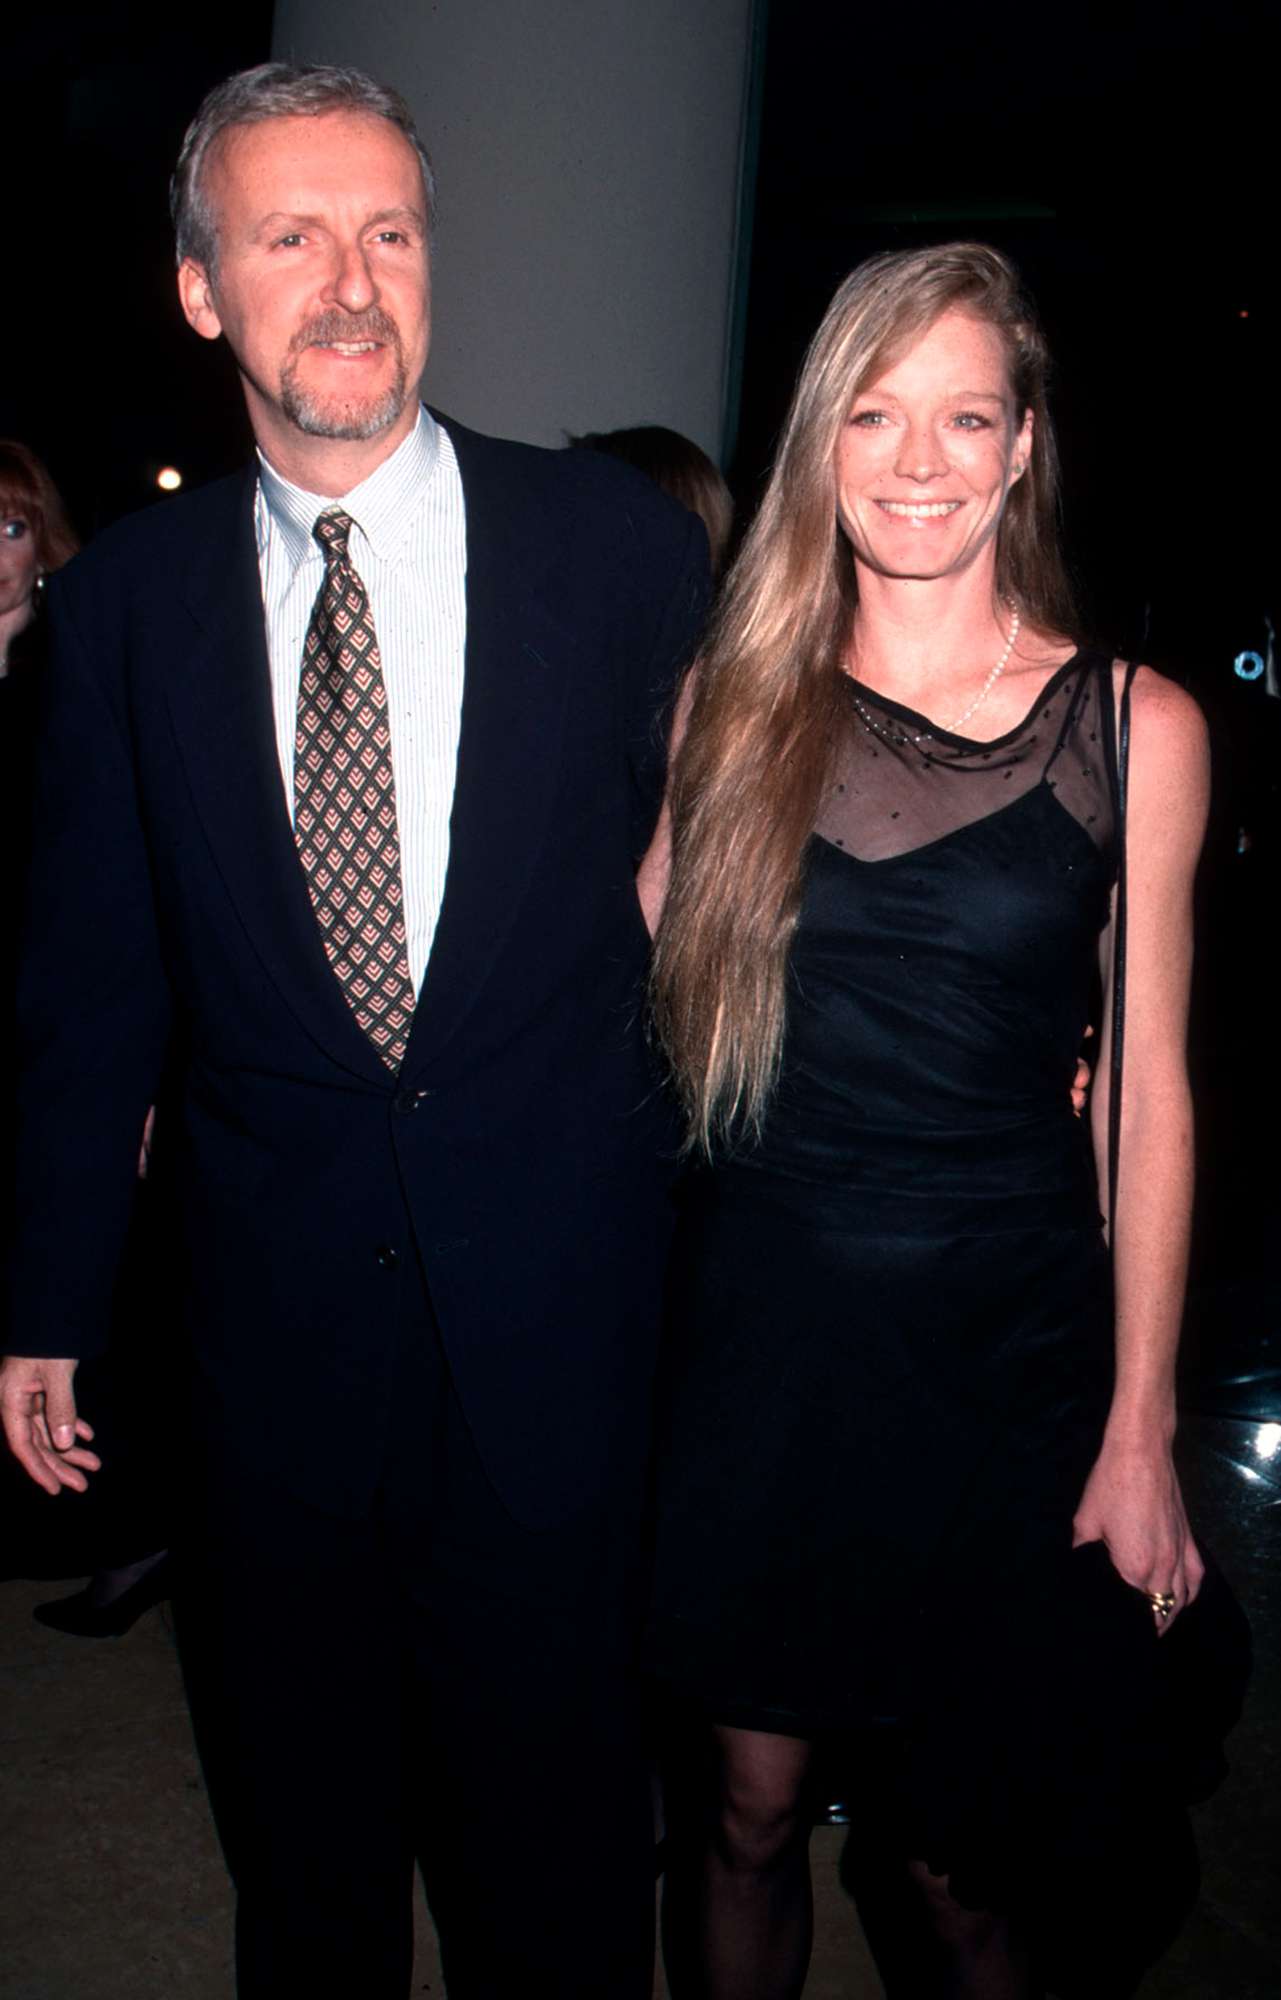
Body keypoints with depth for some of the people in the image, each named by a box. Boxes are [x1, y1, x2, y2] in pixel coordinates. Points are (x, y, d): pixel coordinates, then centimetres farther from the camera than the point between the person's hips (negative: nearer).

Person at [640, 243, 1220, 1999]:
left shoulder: (1135, 728, -3)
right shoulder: (738, 698, 2)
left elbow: (1150, 1093, -1)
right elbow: (634, 977, 6)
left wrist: (1141, 1431, -1)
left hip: (1005, 1338, -1)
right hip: (761, 1323, 2)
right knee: (751, 1803, 14)